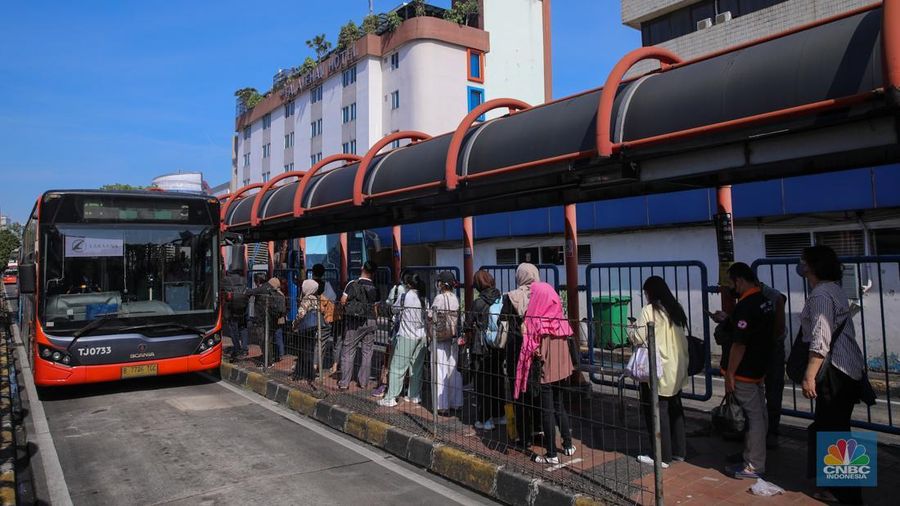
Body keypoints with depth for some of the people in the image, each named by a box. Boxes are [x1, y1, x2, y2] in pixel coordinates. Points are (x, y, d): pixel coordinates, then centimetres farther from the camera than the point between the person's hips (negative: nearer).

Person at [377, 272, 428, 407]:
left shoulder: (406, 296, -9)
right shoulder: (424, 298, 6)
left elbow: (394, 310, 4)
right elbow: (427, 317, 8)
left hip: (407, 336, -6)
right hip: (422, 336, 6)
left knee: (398, 367, -2)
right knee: (416, 368, 13)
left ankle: (391, 398, -1)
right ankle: (415, 396, 19)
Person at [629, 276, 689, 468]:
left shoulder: (649, 310, -14)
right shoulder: (675, 310, 9)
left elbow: (638, 338, -13)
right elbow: (682, 339, 14)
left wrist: (633, 327, 5)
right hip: (677, 369, 8)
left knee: (657, 412, 1)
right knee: (675, 409, 16)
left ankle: (662, 456, 6)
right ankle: (678, 450, 26)